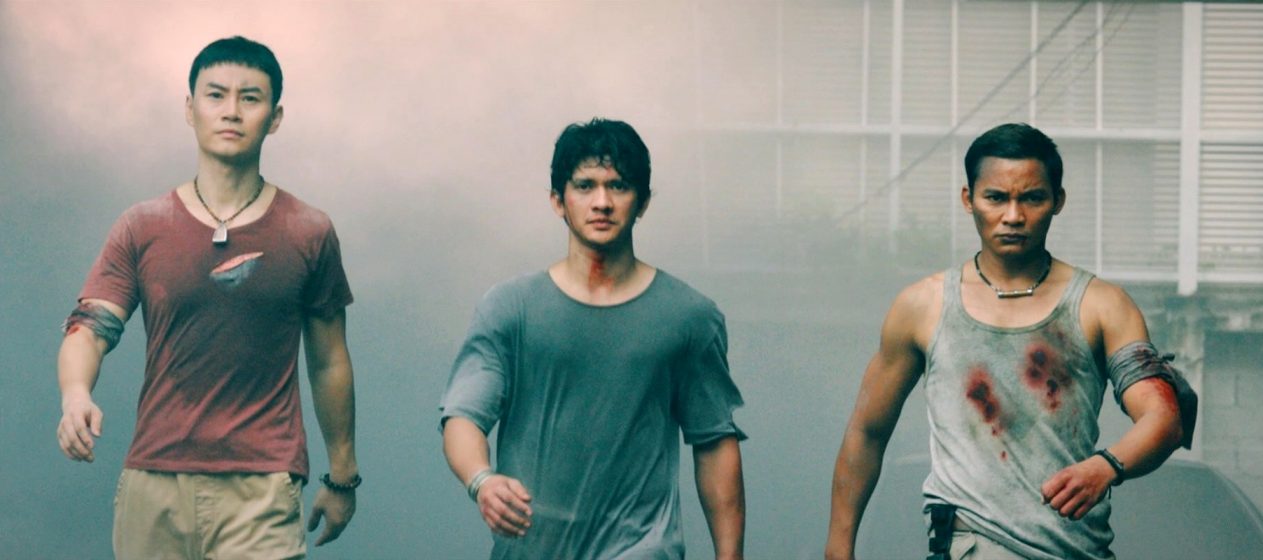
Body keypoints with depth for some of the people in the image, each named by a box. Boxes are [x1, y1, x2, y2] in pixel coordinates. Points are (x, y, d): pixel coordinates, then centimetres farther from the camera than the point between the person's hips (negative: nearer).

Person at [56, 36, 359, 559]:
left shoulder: (308, 234, 6)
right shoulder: (142, 230, 6)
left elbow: (329, 364, 13)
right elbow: (88, 328, -4)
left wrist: (341, 476, 16)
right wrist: (75, 395, -26)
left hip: (262, 491, -1)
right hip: (152, 482, 2)